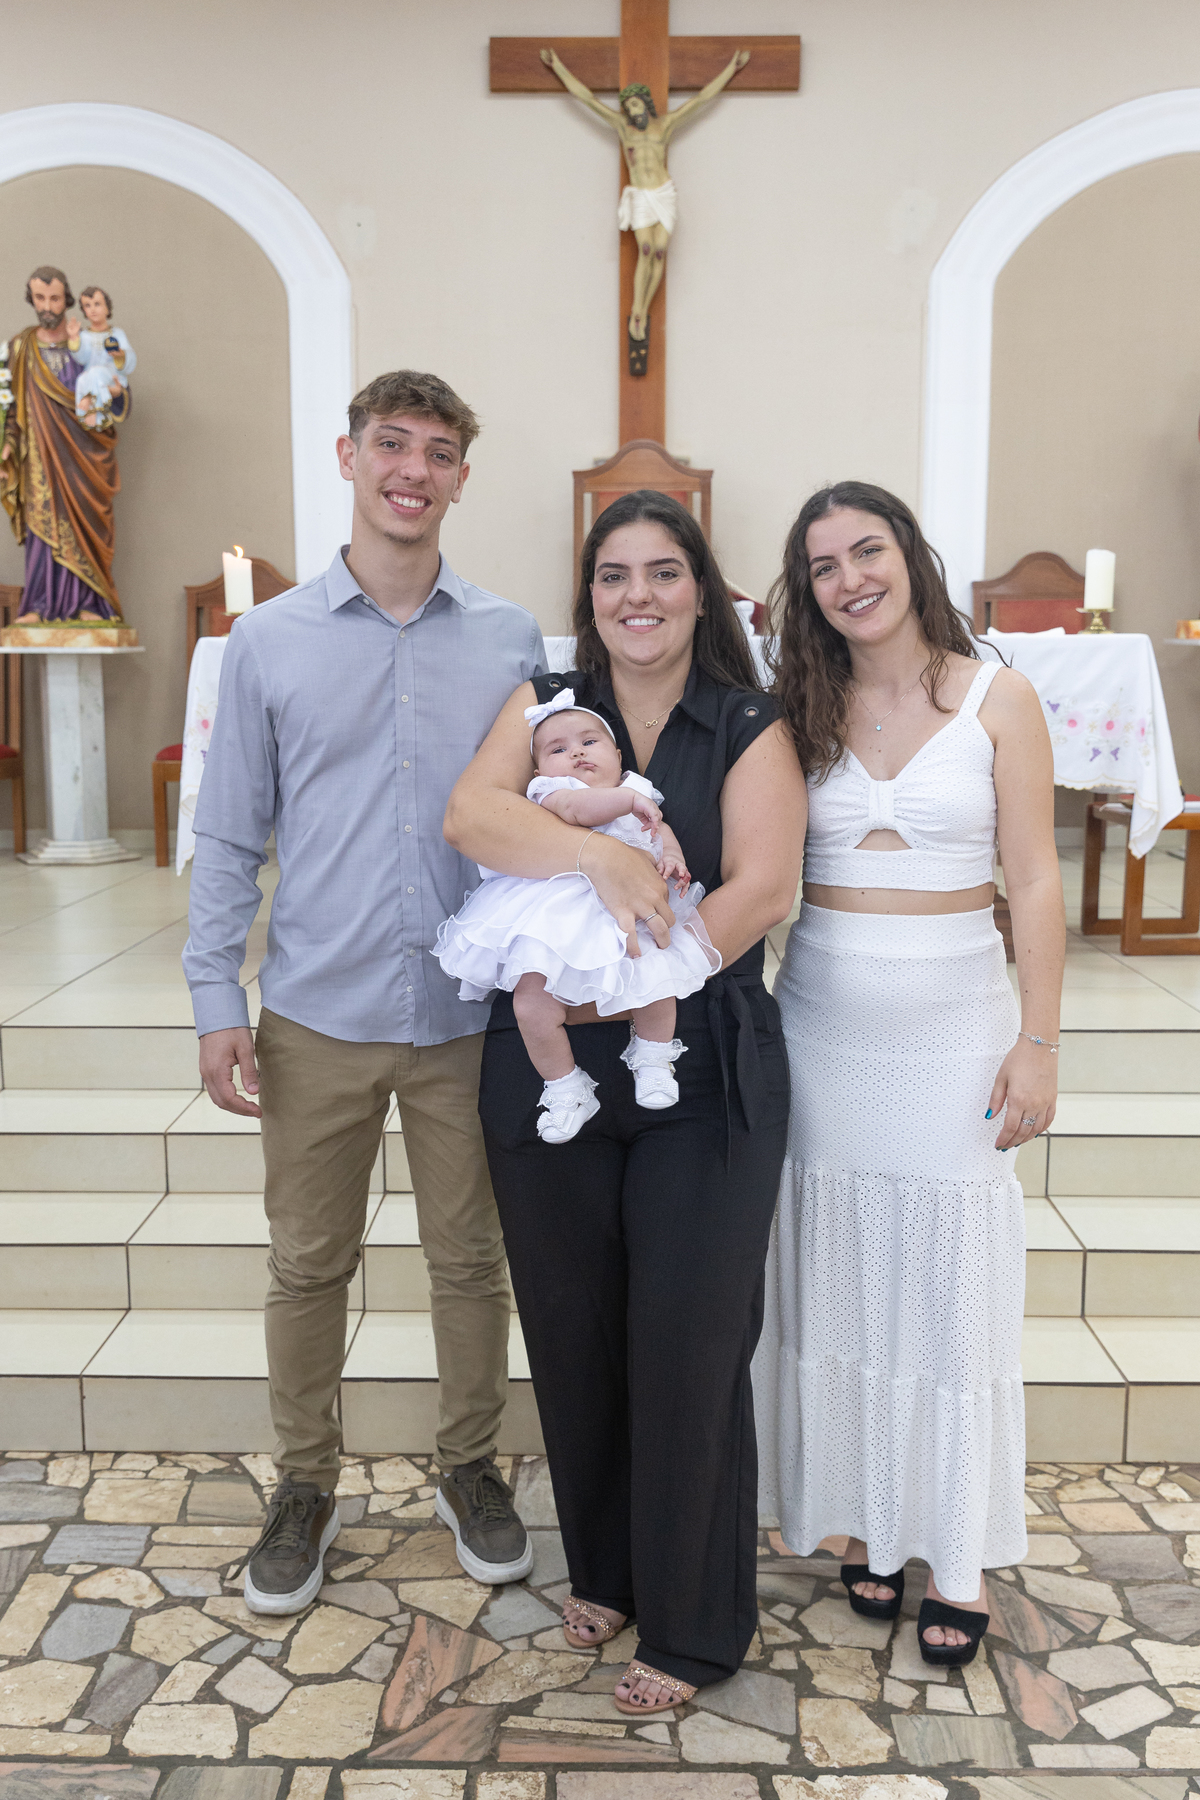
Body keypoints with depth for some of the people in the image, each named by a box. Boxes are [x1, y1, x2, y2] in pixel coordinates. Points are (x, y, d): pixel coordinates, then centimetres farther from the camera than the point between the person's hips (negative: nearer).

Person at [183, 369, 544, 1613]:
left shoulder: (510, 641, 4)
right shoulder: (268, 641, 2)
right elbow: (229, 838, 3)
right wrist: (217, 1003, -2)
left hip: (470, 1014, 1)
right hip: (319, 1014, 0)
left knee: (471, 1259, 13)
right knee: (307, 1264, 12)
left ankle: (470, 1467, 34)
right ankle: (304, 1485, 33)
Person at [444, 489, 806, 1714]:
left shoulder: (749, 731, 1)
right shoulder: (543, 707, 8)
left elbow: (761, 890, -12)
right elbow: (469, 816, -10)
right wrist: (602, 854, -25)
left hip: (704, 1075, -2)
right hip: (546, 1072, 3)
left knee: (687, 1347, 4)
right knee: (572, 1333, 14)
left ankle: (692, 1626, 26)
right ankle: (603, 1568, 39)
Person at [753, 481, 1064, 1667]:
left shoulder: (997, 700, -1)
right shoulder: (801, 711, 5)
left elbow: (1034, 882, -3)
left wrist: (1037, 1043, -6)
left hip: (954, 1024, -2)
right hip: (823, 1023, 2)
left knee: (951, 1284, 5)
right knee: (839, 1278, 10)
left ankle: (958, 1556, 22)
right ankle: (863, 1521, 29)